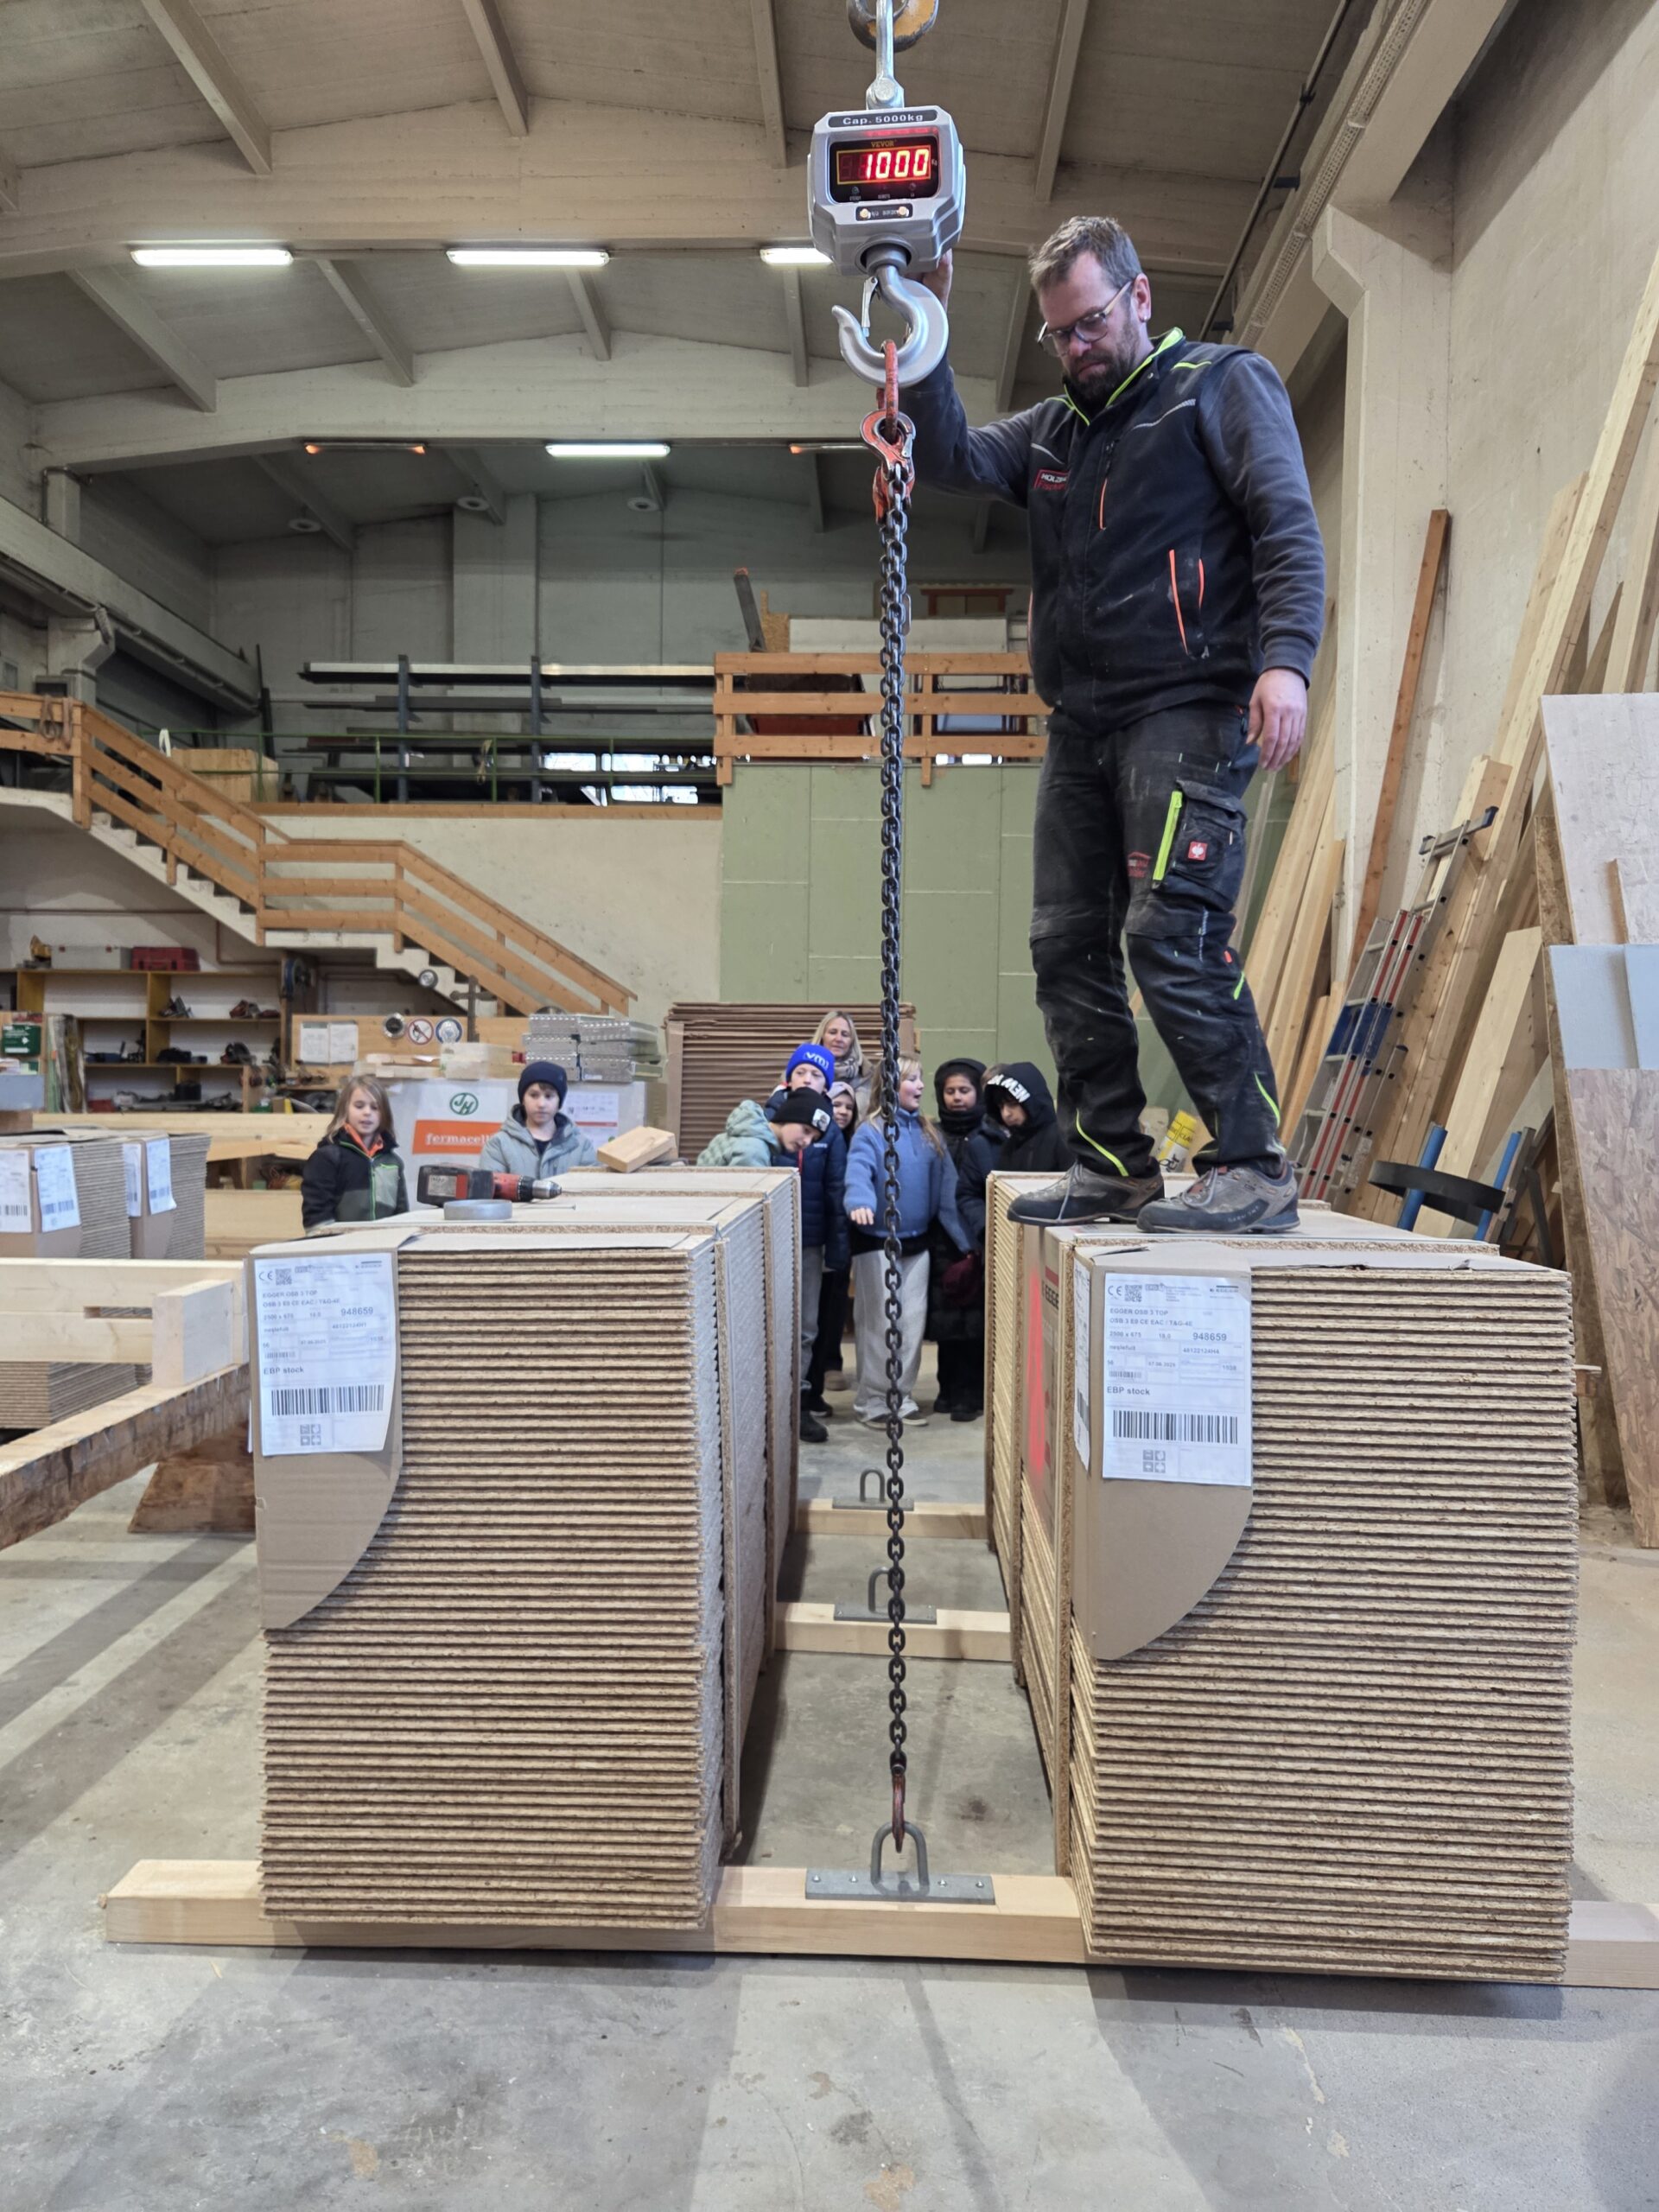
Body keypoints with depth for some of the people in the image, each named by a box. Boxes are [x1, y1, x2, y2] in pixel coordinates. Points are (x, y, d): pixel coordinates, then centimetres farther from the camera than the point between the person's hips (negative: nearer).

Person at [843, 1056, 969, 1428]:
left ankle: (903, 1396, 21)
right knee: (878, 1323, 1)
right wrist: (860, 1202, -50)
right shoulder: (870, 1132, -10)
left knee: (913, 1322, 9)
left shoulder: (928, 1132, 8)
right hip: (877, 1242, -5)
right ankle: (871, 1400, 13)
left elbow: (946, 1188, 8)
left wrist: (964, 1238, 5)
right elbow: (858, 1172, -28)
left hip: (918, 1241, 5)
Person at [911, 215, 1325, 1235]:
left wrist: (1285, 658, -18)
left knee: (1172, 935, -18)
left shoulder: (1224, 384, 8)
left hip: (1189, 710, -7)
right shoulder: (1052, 430, 25)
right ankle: (1114, 1169, 9)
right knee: (1068, 946, 2)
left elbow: (1289, 528, -3)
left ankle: (1255, 1168, -11)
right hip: (1082, 723, 7)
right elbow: (952, 456, 11)